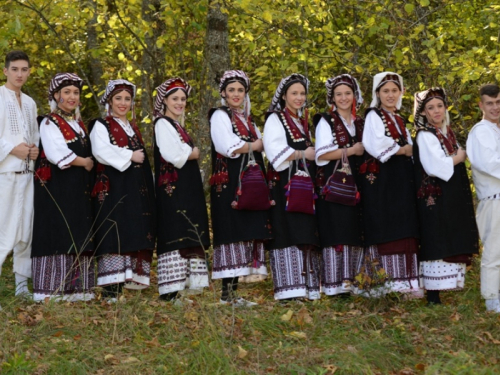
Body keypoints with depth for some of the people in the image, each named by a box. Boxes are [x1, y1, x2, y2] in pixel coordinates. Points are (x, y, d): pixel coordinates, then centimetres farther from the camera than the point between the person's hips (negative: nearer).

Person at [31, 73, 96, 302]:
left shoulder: (79, 124, 19)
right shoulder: (49, 123, -5)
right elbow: (57, 154, -16)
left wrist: (88, 163, 3)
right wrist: (84, 162, -7)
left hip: (79, 189, 8)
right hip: (56, 187, -7)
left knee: (79, 238, 4)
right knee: (58, 236, -10)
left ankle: (76, 290, 6)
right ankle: (52, 291, -8)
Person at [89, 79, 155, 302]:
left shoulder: (133, 128, 23)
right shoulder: (101, 126, 1)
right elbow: (101, 152, -16)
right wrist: (129, 156, -12)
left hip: (136, 191, 7)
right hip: (113, 190, -7)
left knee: (134, 233, 2)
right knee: (114, 235, -12)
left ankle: (123, 283, 6)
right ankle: (111, 290, -13)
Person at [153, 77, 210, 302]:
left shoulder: (178, 126, 22)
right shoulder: (163, 123, -5)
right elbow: (174, 155, -16)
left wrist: (188, 153, 2)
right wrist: (193, 153, -1)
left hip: (187, 189, 9)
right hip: (173, 189, -9)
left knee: (189, 239, 6)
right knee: (174, 236, -13)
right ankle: (169, 293, -14)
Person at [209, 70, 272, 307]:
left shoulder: (248, 120, 22)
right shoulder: (219, 116, 0)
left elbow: (262, 147, 19)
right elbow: (228, 148, -13)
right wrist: (255, 145, -3)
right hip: (229, 184, -7)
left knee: (246, 232, 3)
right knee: (231, 233, -11)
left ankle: (233, 289, 6)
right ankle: (228, 292, -10)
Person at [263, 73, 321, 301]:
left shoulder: (302, 122, 22)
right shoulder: (275, 120, 0)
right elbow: (275, 152, -13)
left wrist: (314, 154, 8)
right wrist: (303, 154, -12)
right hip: (284, 184, -7)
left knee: (306, 236, 3)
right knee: (288, 235, -13)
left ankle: (307, 287, 4)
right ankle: (288, 289, -15)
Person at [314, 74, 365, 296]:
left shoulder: (360, 123, 17)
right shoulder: (326, 121, 1)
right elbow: (322, 154, -9)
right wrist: (351, 151, -10)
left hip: (355, 182, 5)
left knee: (355, 233, 1)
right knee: (336, 232, -9)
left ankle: (349, 279, 7)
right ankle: (334, 283, -8)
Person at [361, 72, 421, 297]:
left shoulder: (399, 120, 21)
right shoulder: (374, 116, -1)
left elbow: (409, 147, 21)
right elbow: (377, 145, -15)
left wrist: (409, 150, 0)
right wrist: (402, 149, -5)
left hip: (402, 179, 7)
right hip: (381, 179, -7)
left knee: (404, 229, 2)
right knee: (384, 228, -10)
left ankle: (404, 280, 2)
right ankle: (385, 281, -11)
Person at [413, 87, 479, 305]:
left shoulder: (448, 133, 15)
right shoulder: (425, 136, -9)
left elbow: (459, 158, 25)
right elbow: (435, 167, -19)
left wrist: (460, 157, 4)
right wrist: (458, 158, -7)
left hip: (453, 199, 8)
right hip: (435, 199, -8)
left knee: (453, 245, 8)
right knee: (437, 246, -9)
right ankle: (433, 296, -7)